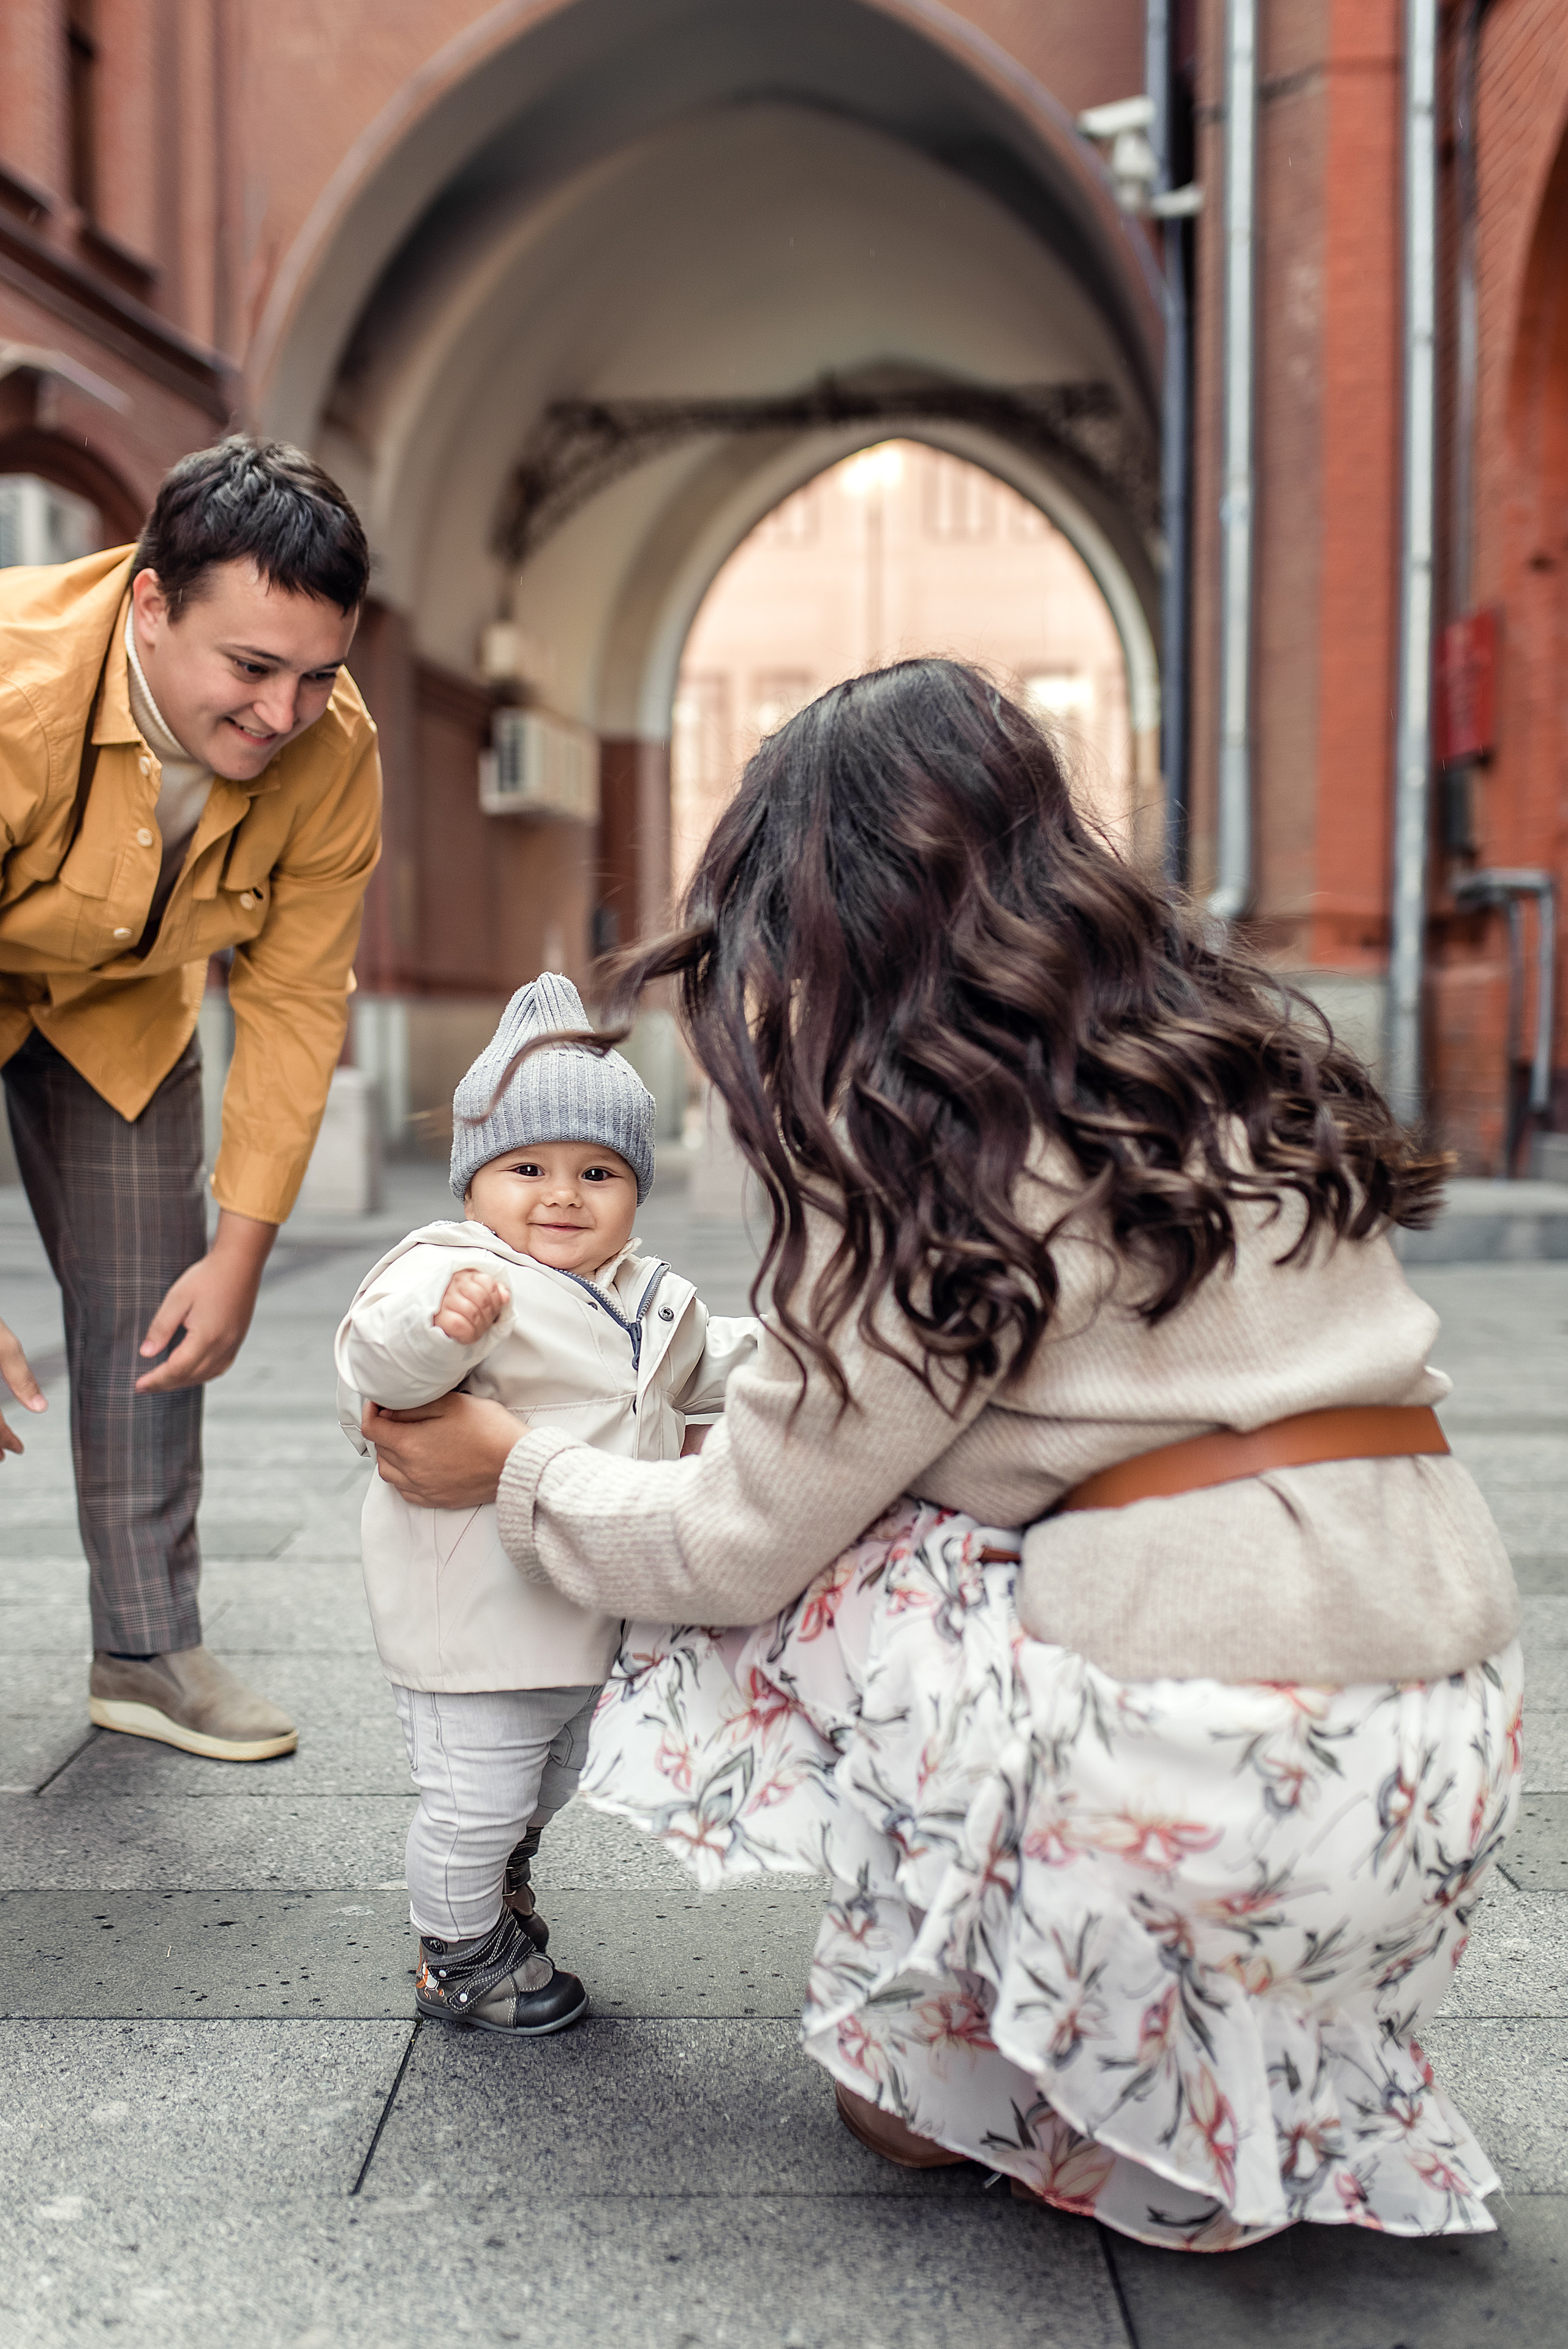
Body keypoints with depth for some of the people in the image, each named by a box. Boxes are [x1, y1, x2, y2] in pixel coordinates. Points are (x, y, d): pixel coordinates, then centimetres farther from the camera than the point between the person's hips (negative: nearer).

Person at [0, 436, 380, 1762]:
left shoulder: (334, 753, -26)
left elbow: (294, 999, -15)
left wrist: (242, 1251, -15)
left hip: (119, 1001, 4)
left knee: (152, 1318, 3)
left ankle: (147, 1652, 17)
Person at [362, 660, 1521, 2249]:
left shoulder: (921, 1135, -10)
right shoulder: (1233, 1048, 13)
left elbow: (735, 1542, -4)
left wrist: (510, 1468, 15)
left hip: (1223, 1771, -8)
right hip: (1453, 1755, 8)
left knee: (809, 1583, 7)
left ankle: (926, 2071, 20)